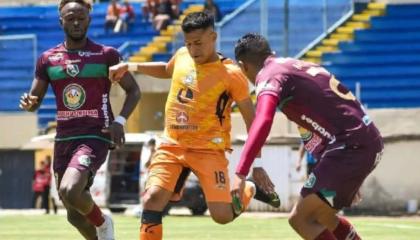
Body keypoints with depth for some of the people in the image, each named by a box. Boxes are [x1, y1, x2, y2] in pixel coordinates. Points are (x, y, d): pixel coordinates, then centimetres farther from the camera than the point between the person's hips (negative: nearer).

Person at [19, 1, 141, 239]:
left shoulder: (106, 55, -1)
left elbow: (133, 90, 5)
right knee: (75, 215, 9)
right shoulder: (48, 59, 9)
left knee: (69, 191, -28)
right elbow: (35, 99, 13)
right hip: (64, 139, 5)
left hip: (95, 137, -5)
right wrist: (28, 102, -12)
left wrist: (120, 121, -12)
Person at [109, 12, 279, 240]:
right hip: (171, 144, 4)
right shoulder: (182, 56, 5)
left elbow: (252, 120, -4)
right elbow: (166, 70, 31)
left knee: (222, 215, -9)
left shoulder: (231, 74, -11)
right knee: (152, 199, -17)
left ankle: (249, 189, 24)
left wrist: (257, 164, -6)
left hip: (208, 148, -4)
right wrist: (129, 66, 19)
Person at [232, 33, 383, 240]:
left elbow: (262, 123, -27)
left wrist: (240, 174, -34)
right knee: (321, 217, 23)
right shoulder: (297, 65, 21)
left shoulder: (270, 76, -7)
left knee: (300, 219, -8)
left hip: (350, 146, -9)